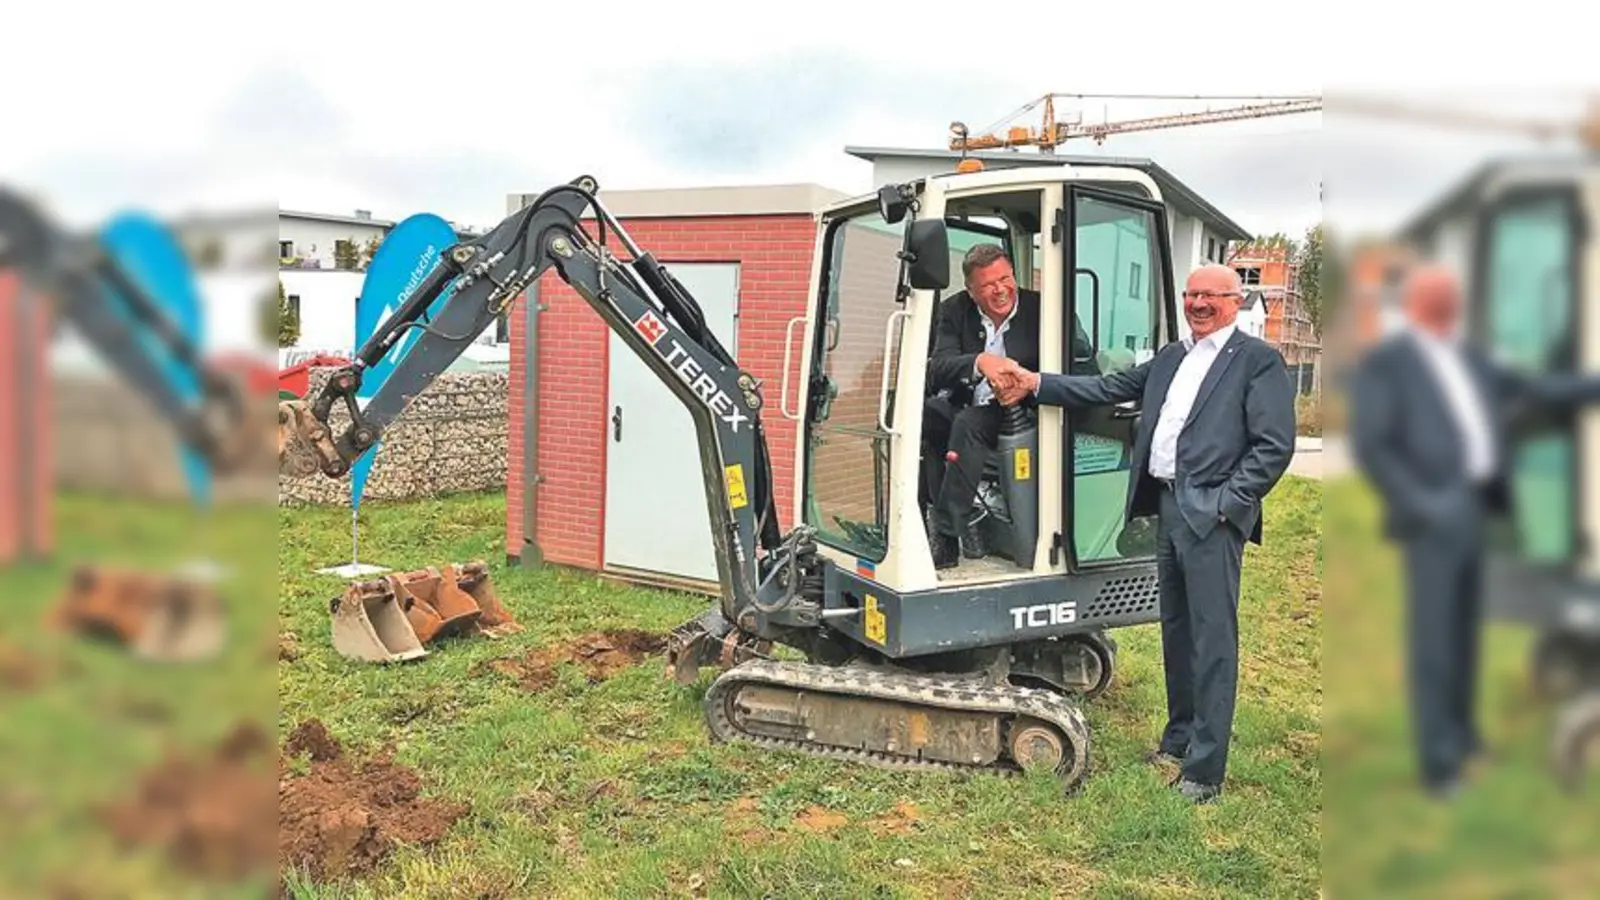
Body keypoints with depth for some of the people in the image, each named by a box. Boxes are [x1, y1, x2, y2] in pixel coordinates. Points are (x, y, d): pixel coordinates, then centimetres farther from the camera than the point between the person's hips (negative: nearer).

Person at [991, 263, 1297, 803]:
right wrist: (1035, 384, 5)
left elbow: (1274, 447, -8)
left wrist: (1226, 503, -14)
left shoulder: (1258, 361, -2)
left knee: (1212, 637, -5)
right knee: (1176, 630, 16)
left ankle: (1205, 769, 0)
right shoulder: (1169, 359, 19)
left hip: (1212, 515, -7)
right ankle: (1180, 738, 30)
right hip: (1167, 506, 7)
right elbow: (1106, 389, 14)